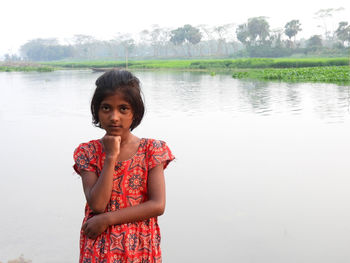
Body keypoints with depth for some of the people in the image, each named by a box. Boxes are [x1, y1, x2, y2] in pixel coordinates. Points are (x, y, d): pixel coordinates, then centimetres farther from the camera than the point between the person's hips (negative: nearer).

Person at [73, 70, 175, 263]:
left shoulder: (151, 150, -5)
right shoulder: (88, 152, -3)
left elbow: (158, 205, -13)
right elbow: (97, 205, -14)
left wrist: (107, 219, -15)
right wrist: (111, 156, -18)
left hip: (139, 247, 0)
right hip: (99, 246, 0)